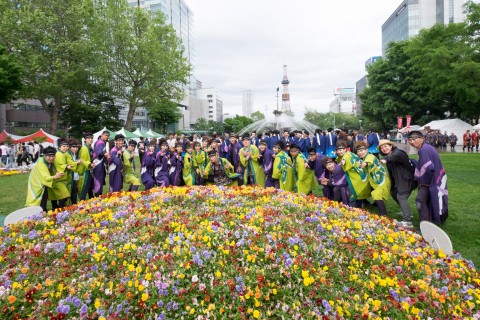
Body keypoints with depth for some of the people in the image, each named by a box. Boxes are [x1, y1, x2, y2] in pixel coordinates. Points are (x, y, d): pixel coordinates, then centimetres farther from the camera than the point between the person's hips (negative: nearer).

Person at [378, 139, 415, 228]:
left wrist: (386, 159, -59)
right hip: (399, 180, 10)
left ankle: (407, 221, -24)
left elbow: (396, 155, -42)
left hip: (407, 179, -10)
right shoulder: (389, 158, 15)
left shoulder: (398, 152, -13)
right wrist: (392, 186, 18)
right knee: (394, 193, 21)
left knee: (401, 196, -20)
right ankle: (407, 212, 37)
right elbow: (391, 173, 18)